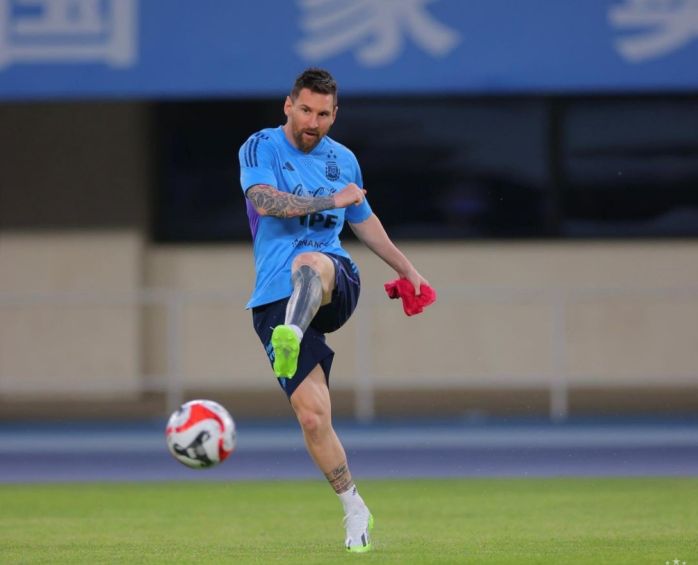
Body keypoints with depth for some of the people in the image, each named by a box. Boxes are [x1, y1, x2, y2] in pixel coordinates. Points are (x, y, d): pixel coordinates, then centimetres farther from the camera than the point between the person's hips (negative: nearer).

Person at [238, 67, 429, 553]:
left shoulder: (343, 160, 18)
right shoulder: (261, 148, 5)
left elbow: (364, 219, 36)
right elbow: (266, 201, -15)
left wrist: (406, 268, 44)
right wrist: (331, 201, -12)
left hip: (337, 282, 1)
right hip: (276, 300, -1)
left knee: (308, 263, -38)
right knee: (312, 415, -13)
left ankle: (291, 338, -69)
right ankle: (355, 510, 4)